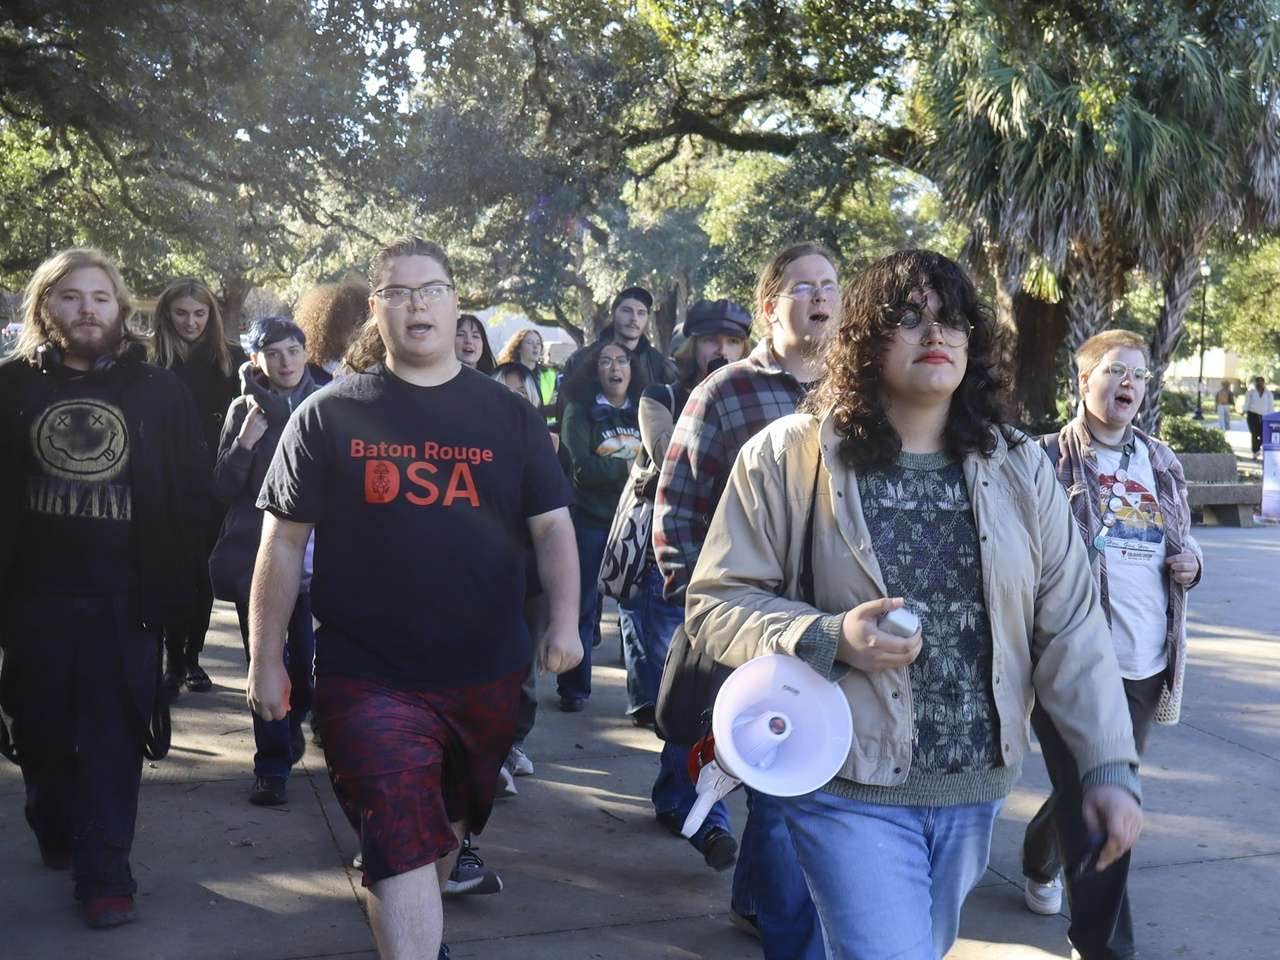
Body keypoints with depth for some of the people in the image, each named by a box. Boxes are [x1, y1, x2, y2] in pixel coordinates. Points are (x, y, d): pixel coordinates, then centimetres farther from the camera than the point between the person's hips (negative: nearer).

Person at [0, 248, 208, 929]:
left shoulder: (158, 392, 1)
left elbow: (192, 489, 2)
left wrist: (172, 572, -5)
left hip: (125, 599, -1)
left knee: (113, 738, 0)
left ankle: (104, 873, 8)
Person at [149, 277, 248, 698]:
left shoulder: (231, 358, 3)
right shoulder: (153, 360, 1)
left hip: (214, 484, 1)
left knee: (204, 570, 9)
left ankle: (193, 658, 21)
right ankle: (174, 661, 6)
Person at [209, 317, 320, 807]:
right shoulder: (245, 408, 3)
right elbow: (223, 488, 1)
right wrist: (244, 443, -14)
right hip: (255, 552, 0)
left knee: (307, 657, 3)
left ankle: (293, 721, 35)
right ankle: (272, 767, 10)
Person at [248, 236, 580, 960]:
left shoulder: (508, 414, 4)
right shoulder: (329, 415, -1)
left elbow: (552, 524, 6)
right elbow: (284, 542, 2)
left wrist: (565, 618, -8)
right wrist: (266, 660, 1)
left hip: (488, 676, 3)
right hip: (370, 677, -3)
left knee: (447, 830, 21)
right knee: (402, 847, -10)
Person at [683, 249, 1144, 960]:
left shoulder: (1019, 468, 3)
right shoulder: (789, 457, -8)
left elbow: (1072, 628, 3)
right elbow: (716, 604, -7)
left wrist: (1111, 766, -2)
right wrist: (828, 638, -23)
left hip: (977, 788, 5)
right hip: (850, 788, -4)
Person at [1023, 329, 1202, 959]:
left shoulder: (1162, 464, 12)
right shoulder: (1049, 459, -5)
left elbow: (1183, 540, 23)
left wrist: (1191, 563, 2)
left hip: (1145, 666, 6)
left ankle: (1040, 860, 48)